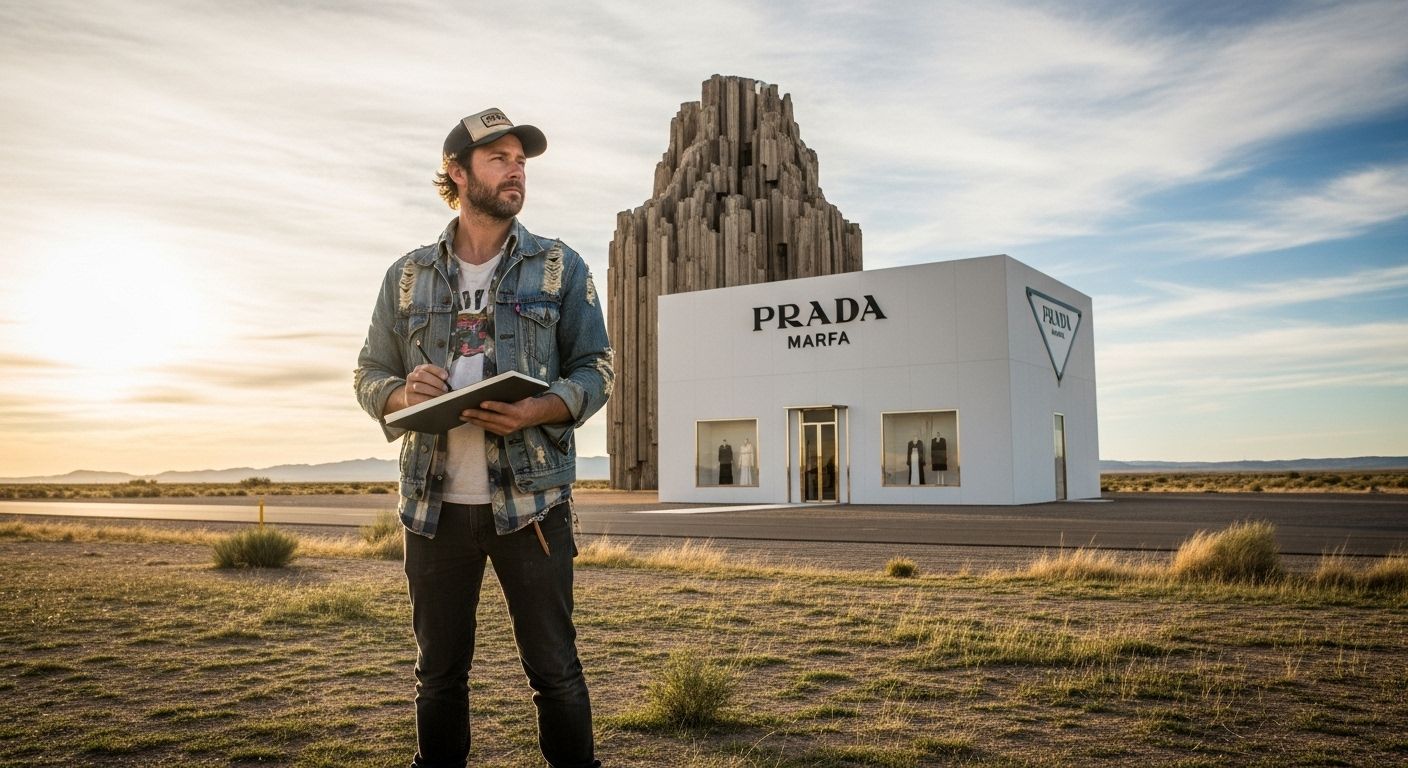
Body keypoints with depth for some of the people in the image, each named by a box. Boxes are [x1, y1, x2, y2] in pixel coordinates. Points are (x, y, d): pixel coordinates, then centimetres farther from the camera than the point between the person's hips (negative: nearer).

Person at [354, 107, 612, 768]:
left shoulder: (560, 267, 6)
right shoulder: (407, 276, 11)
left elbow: (594, 371, 2)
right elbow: (368, 375, 13)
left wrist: (538, 411, -18)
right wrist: (402, 392, -11)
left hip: (529, 497, -2)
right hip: (435, 499, 2)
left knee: (554, 669, 4)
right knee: (438, 671, 13)